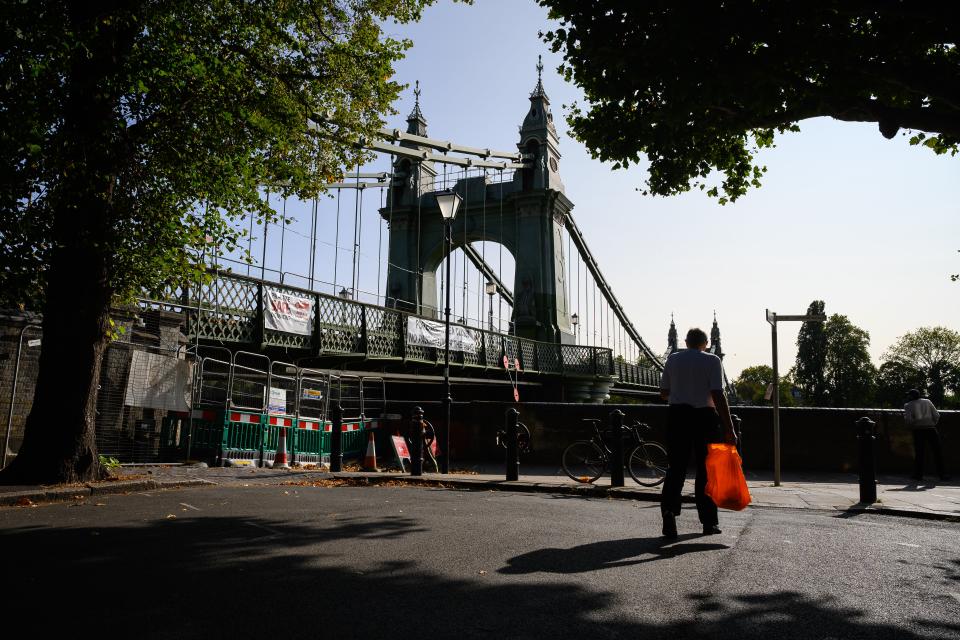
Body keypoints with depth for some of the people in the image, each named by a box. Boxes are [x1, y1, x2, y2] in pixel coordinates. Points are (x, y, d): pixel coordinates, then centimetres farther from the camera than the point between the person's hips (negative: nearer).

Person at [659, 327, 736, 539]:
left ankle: (669, 509, -18)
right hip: (704, 416, -2)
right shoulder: (712, 361, -3)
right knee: (706, 469, 9)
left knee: (676, 466, 5)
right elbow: (718, 395, -12)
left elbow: (663, 393, 11)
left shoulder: (673, 359, 6)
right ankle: (709, 522, 14)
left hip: (677, 415, 2)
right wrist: (729, 428, -12)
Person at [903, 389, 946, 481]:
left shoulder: (909, 405, 1)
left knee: (919, 453, 4)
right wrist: (932, 424, 16)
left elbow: (908, 420, -10)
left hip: (918, 431, -1)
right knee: (937, 452, 5)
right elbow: (936, 416, 3)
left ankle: (918, 474, 5)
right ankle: (941, 474, 5)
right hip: (931, 430, 1)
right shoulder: (927, 402, 10)